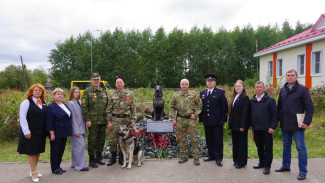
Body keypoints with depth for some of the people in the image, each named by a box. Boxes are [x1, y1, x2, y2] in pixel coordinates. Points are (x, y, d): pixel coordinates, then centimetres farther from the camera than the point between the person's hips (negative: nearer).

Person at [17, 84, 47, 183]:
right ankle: (33, 173, 12)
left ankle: (33, 170, 27)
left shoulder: (44, 102, 8)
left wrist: (47, 130, 7)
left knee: (38, 151, 12)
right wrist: (26, 132, -15)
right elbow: (22, 117, -12)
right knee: (31, 152, 2)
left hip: (41, 132, 6)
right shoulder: (26, 102, -8)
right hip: (30, 132, -5)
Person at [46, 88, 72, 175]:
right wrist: (52, 133, -18)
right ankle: (54, 168, 15)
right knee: (55, 150, 3)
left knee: (61, 150, 14)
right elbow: (49, 122, -15)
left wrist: (69, 131, 17)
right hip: (56, 134, -7)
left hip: (64, 133, 8)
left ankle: (58, 166, 26)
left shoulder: (65, 105, 12)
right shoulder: (51, 107, -11)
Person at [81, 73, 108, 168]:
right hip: (93, 121, -5)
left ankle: (99, 157, 26)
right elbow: (84, 106, -9)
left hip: (103, 121, 5)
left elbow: (107, 106, 17)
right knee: (92, 140, 1)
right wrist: (87, 120, -14)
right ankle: (91, 159, 13)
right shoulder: (87, 92, -3)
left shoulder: (104, 91, 13)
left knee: (101, 139, 12)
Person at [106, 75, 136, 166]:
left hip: (126, 120, 0)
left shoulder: (130, 94, 4)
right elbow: (109, 109, 3)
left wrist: (133, 119, -2)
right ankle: (113, 158, 17)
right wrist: (109, 121, -4)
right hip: (115, 120, 0)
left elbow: (133, 108, 5)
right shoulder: (112, 95, 3)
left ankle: (121, 158, 21)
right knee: (112, 140, -1)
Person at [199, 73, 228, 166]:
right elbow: (200, 106, 13)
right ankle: (211, 155, 26)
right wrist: (201, 118, 8)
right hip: (207, 121, 4)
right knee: (209, 140, 13)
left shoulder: (221, 92, -2)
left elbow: (224, 106, -4)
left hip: (217, 121, -4)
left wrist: (223, 119, -8)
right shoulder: (202, 93, 12)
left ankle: (218, 158, 12)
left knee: (218, 140, 3)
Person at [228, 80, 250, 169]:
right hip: (234, 125, 7)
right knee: (235, 142, 14)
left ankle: (242, 162, 13)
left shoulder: (245, 97, -10)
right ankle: (236, 160, 26)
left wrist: (242, 126, -18)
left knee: (242, 143, 3)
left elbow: (245, 113, -15)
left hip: (241, 125, -7)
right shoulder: (234, 97, 12)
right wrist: (230, 122, 9)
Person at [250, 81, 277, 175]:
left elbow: (275, 114, -7)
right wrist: (251, 124, 10)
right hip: (256, 128, 5)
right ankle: (261, 162, 30)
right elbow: (250, 113, 17)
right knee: (259, 147, 15)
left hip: (266, 129, -5)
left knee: (268, 148, 2)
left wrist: (272, 126, -13)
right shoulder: (252, 100, 9)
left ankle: (267, 166, 11)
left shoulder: (270, 100, -6)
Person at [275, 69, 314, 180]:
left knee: (301, 147, 1)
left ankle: (303, 171, 10)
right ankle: (286, 166, 31)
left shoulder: (303, 89, -7)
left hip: (297, 125, -5)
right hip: (285, 125, 5)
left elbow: (310, 107, -9)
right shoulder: (283, 90, 9)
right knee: (286, 146, 16)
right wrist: (278, 119, 9)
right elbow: (279, 106, 14)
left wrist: (307, 122, -15)